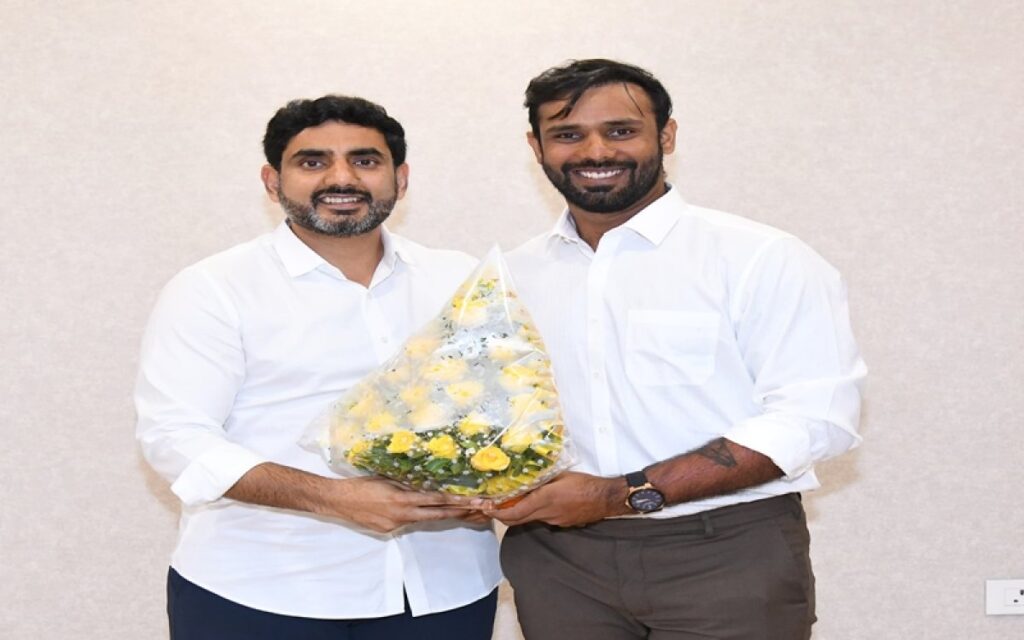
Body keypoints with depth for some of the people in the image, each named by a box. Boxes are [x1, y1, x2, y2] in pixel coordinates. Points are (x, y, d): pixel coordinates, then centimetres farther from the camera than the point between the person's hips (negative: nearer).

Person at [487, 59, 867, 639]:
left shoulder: (762, 259, -7)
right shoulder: (514, 275, 7)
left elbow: (815, 417, -15)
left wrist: (626, 494, -19)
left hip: (724, 556, -3)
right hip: (556, 555, 4)